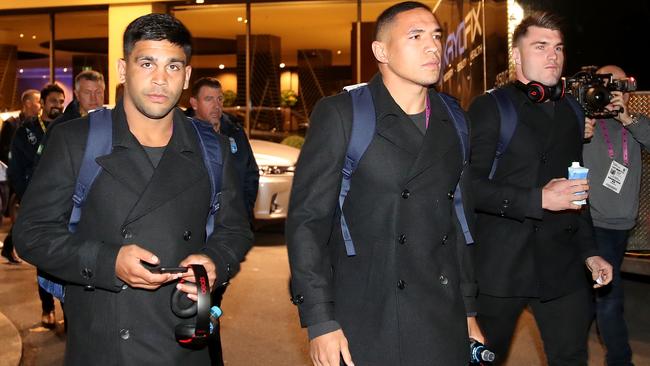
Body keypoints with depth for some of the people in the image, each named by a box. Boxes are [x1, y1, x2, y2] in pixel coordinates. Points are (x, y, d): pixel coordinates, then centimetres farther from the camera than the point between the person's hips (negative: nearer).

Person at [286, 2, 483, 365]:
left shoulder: (453, 122, 8)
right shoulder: (340, 114, -7)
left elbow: (461, 221, 13)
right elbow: (307, 219, -9)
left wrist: (469, 311, 12)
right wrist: (320, 323, -13)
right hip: (365, 328, -4)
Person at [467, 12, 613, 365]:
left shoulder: (570, 111, 12)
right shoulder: (489, 107, -7)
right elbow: (470, 184, -16)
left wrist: (589, 250, 15)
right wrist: (539, 200, -21)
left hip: (562, 266, 5)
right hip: (501, 266, -5)